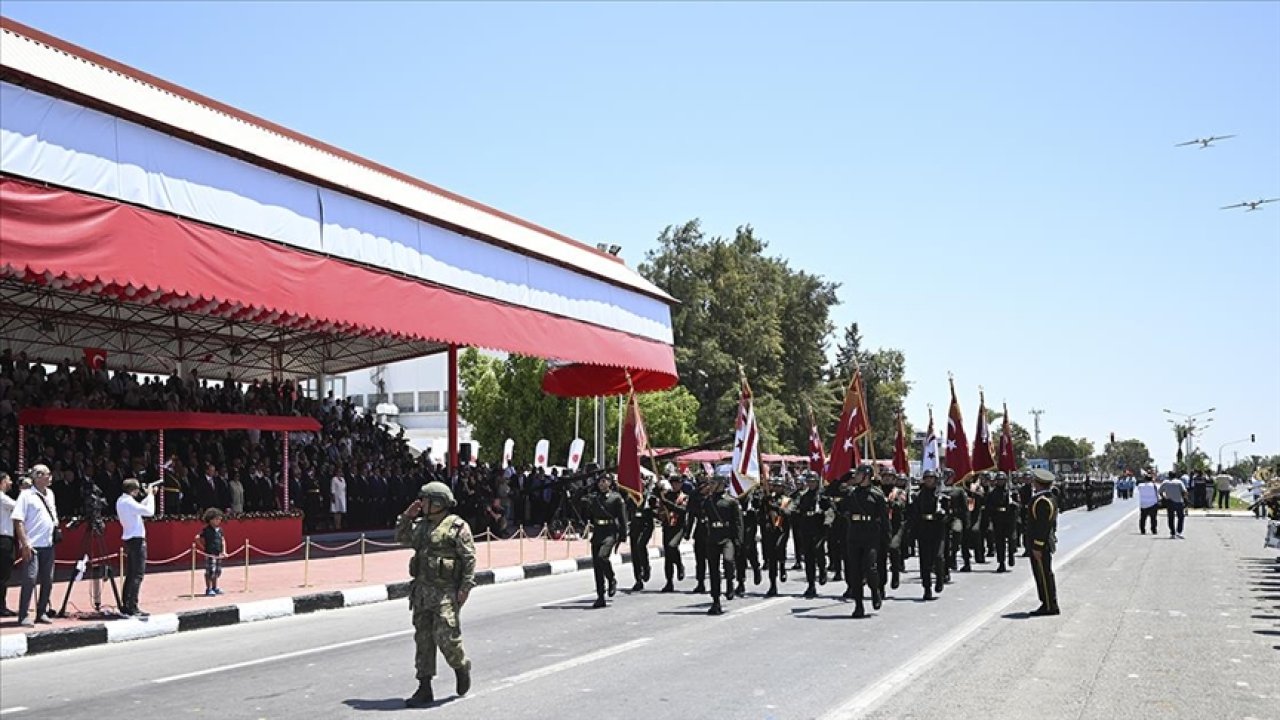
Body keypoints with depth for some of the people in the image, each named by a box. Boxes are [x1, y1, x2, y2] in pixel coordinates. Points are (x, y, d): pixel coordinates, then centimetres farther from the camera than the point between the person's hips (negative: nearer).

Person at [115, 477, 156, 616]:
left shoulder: (121, 501, 9)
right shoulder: (129, 502, -19)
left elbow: (139, 508, 20)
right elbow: (149, 511, -23)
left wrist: (148, 495, 13)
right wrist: (150, 495, -12)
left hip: (129, 539, 10)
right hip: (137, 539, -10)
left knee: (130, 574, 14)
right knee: (138, 575, -7)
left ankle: (125, 605, 18)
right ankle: (132, 607, -9)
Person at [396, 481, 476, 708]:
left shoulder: (457, 526, -8)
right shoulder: (422, 525, 13)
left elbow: (469, 558, -10)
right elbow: (400, 537, 25)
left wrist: (466, 587, -15)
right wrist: (407, 516, 10)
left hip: (446, 592, -7)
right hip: (422, 591, 7)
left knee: (445, 636, -11)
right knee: (423, 639, 6)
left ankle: (461, 666, 20)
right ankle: (424, 690, 11)